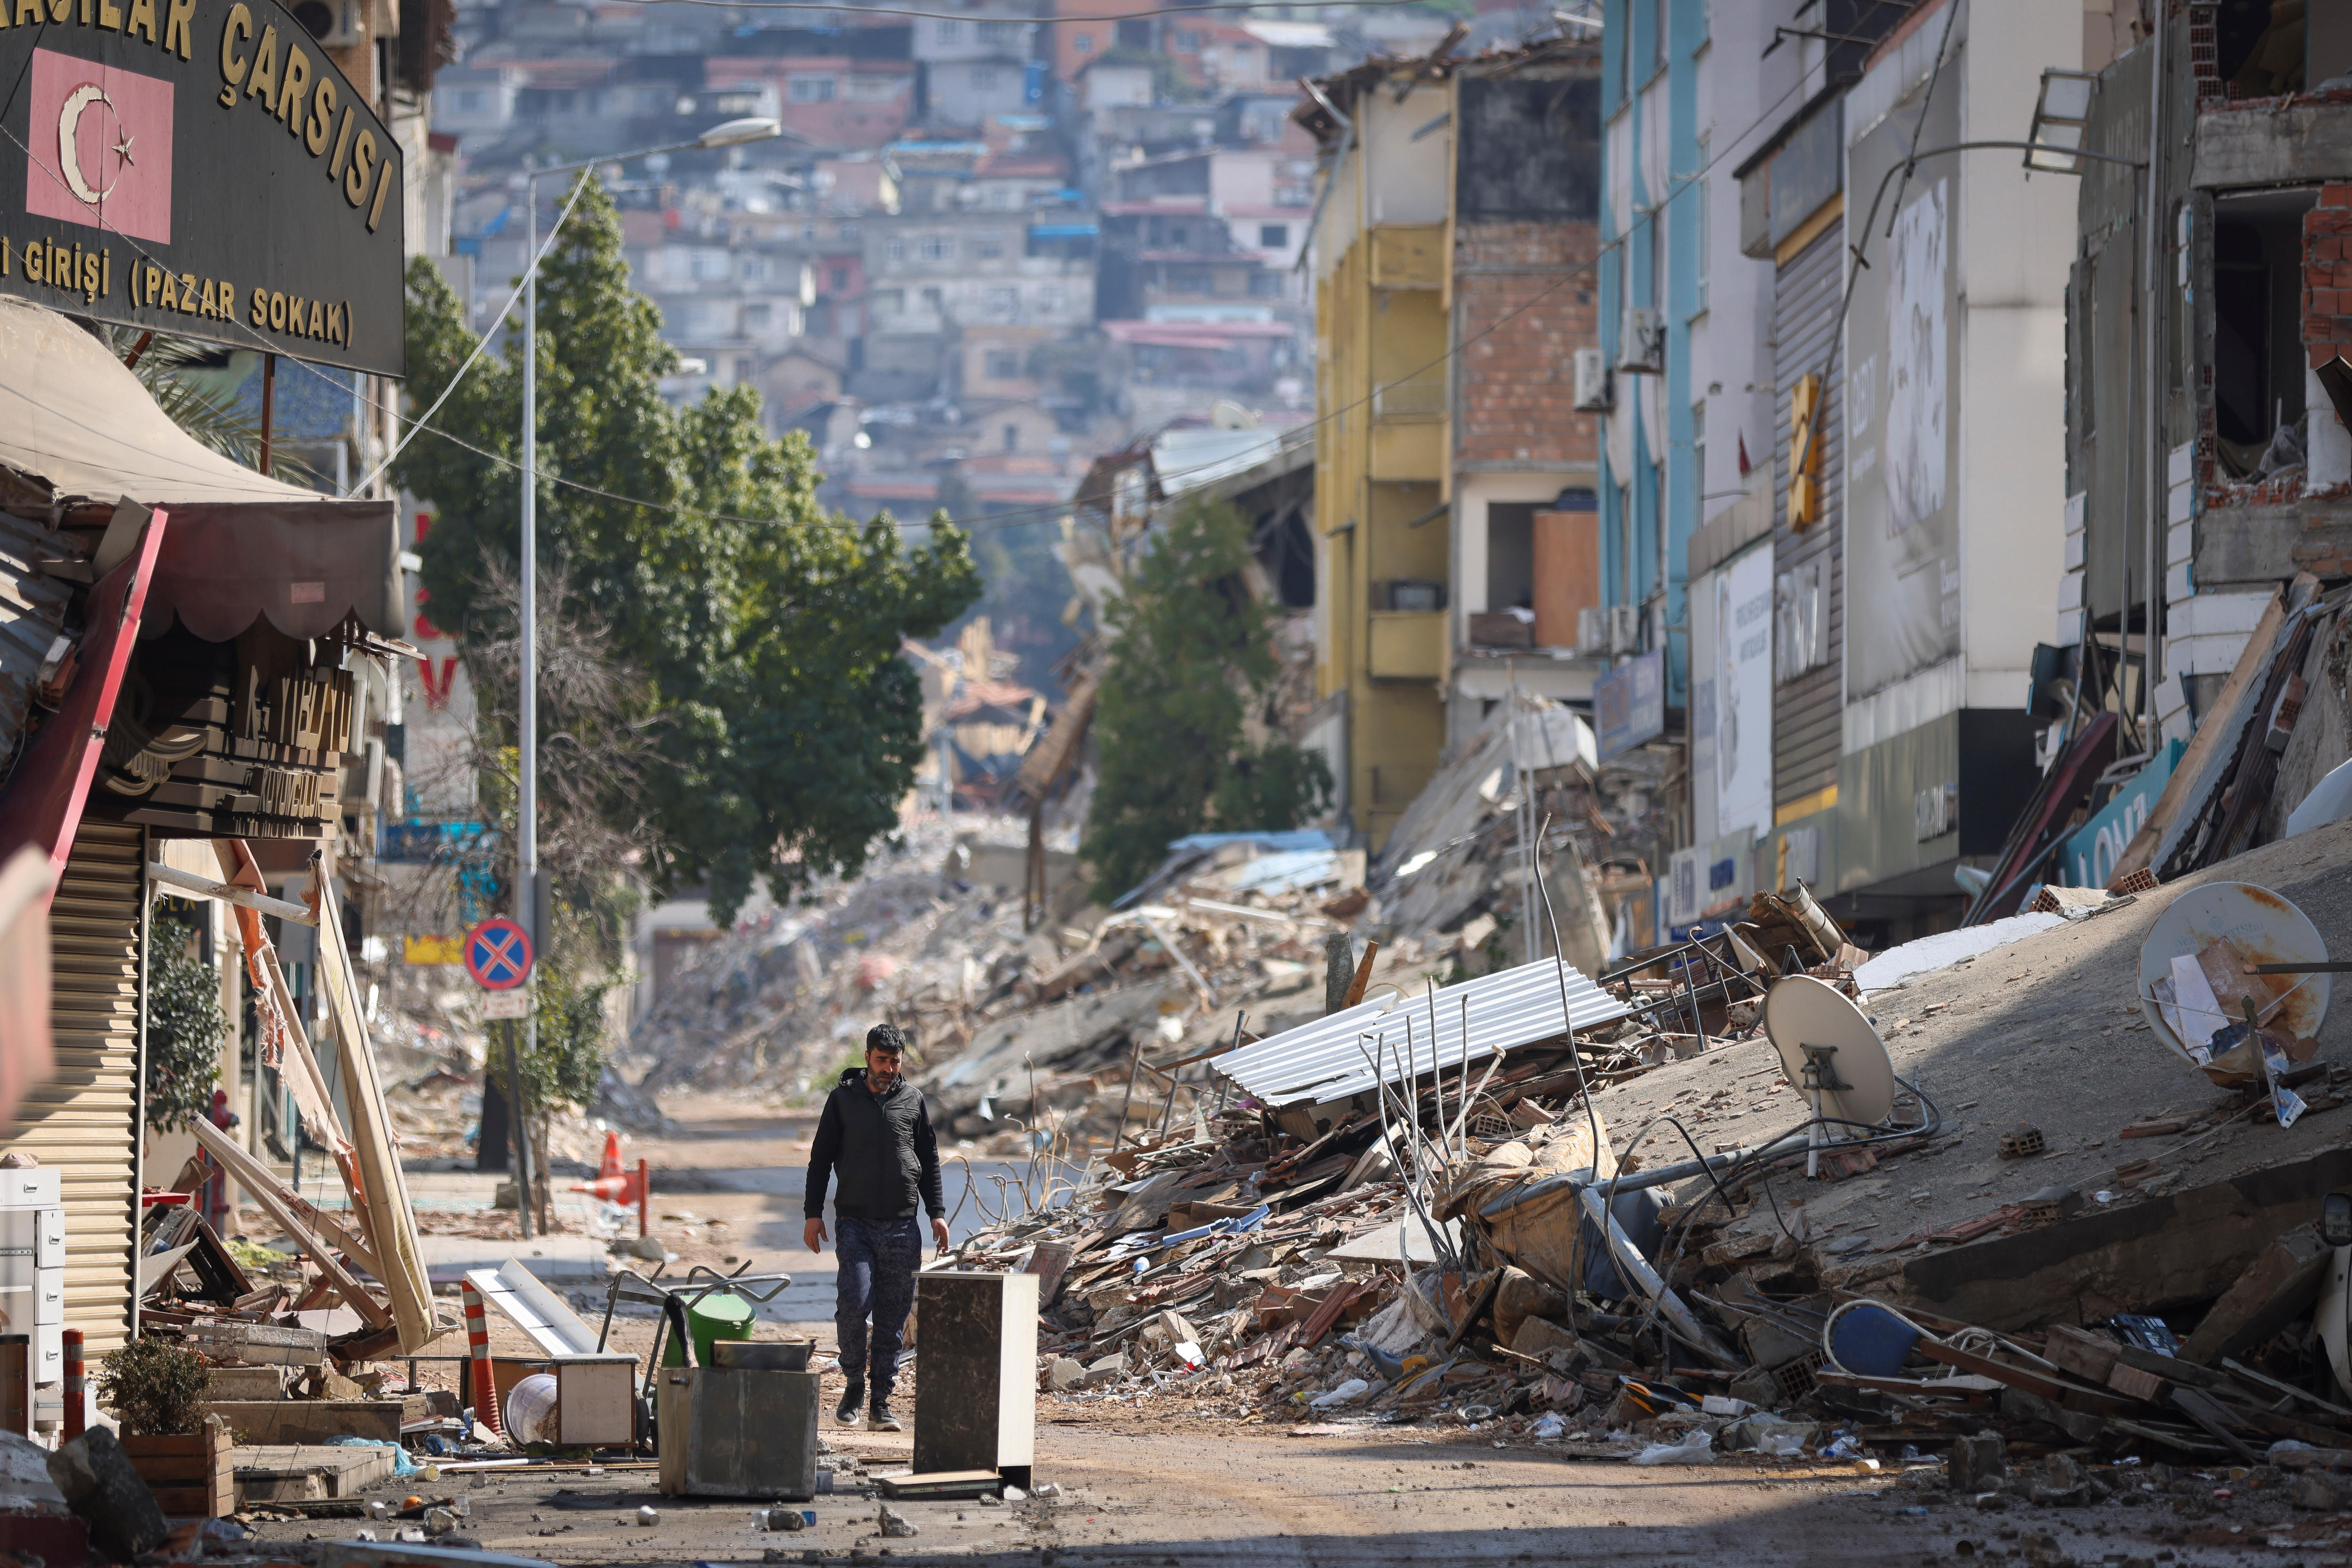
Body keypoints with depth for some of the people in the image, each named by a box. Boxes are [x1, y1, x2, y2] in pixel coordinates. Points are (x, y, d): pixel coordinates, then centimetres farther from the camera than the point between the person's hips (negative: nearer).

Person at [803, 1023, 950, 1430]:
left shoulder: (913, 1100, 10)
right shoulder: (843, 1098, 6)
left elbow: (929, 1159, 16)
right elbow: (821, 1157, 8)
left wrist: (937, 1212, 7)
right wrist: (813, 1213, 1)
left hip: (901, 1227, 2)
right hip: (855, 1223, -2)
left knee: (893, 1317, 1)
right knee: (854, 1304, -16)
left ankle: (882, 1401, 6)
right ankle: (854, 1383, 3)